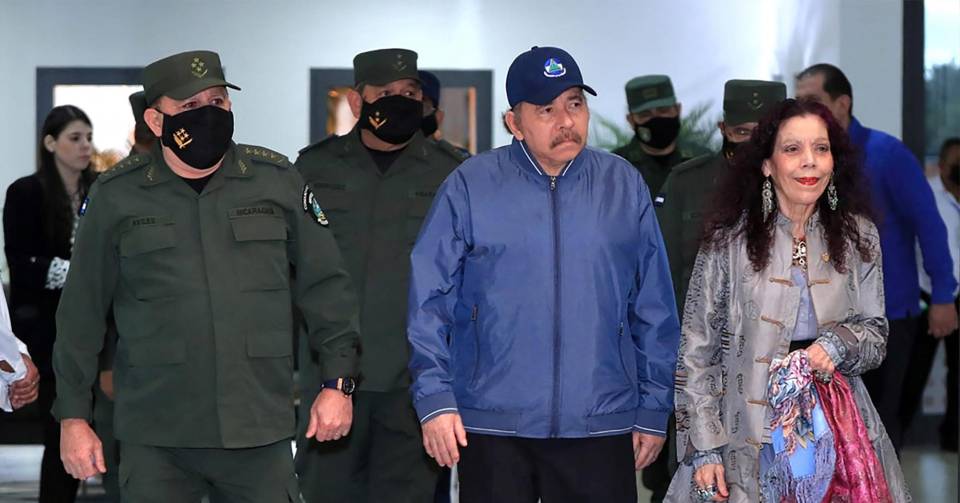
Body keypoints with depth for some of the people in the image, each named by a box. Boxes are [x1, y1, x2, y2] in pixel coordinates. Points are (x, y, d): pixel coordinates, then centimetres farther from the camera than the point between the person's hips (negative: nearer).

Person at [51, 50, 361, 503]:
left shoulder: (278, 180, 4)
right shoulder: (115, 197, 1)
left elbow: (324, 285, 9)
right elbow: (82, 311, 6)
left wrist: (338, 381, 4)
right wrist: (73, 415, 5)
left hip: (260, 433, 1)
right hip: (155, 440, -1)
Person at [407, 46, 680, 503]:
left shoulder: (625, 186, 6)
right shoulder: (469, 187, 0)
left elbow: (654, 311, 8)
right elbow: (429, 302, 0)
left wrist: (653, 410, 7)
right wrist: (435, 399, -7)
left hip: (601, 428, 1)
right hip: (492, 428, -1)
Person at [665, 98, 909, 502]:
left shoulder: (857, 235, 3)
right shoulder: (729, 238, -6)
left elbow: (876, 334, 9)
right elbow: (696, 350, -3)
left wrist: (840, 343, -14)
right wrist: (704, 449, -8)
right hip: (749, 435, -2)